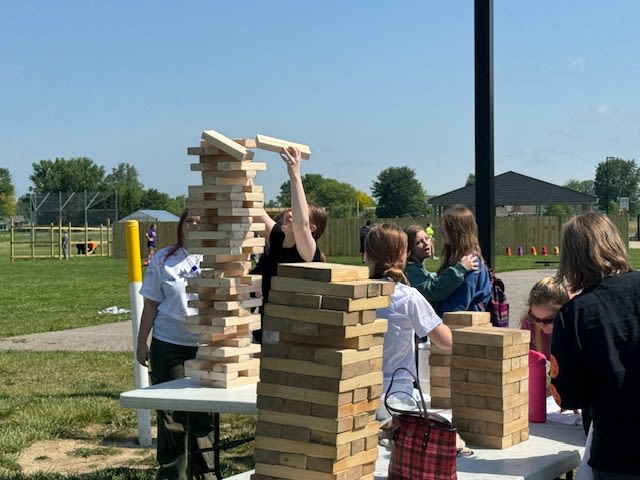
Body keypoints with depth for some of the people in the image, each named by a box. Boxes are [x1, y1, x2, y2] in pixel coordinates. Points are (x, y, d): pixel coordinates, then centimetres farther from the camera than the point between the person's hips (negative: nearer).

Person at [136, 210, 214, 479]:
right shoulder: (164, 259, 4)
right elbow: (151, 305, 7)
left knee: (205, 413, 6)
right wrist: (142, 343, 6)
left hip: (207, 346, 0)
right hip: (168, 345, 0)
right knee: (170, 412, 5)